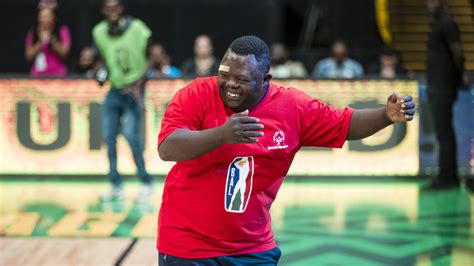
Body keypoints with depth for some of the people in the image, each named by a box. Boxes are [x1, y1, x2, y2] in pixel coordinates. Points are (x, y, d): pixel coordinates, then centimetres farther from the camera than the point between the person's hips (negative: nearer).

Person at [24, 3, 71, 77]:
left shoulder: (62, 30, 2)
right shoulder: (33, 32, 6)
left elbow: (64, 52, -6)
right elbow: (29, 56, 1)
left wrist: (51, 39, -16)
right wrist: (40, 43, -13)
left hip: (57, 74, -1)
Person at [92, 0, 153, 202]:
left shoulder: (136, 28, -13)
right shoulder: (99, 32, 1)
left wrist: (139, 83, -16)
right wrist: (99, 72, -5)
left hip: (133, 89, -5)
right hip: (114, 90, 5)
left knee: (131, 134, -16)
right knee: (109, 136, 1)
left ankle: (146, 183, -1)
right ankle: (116, 185, 13)